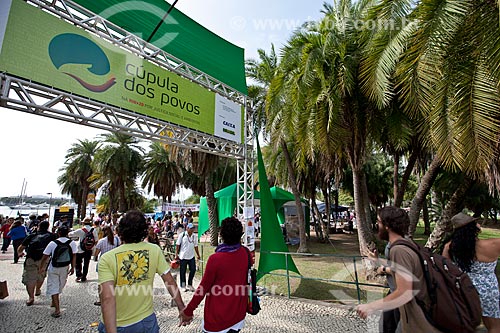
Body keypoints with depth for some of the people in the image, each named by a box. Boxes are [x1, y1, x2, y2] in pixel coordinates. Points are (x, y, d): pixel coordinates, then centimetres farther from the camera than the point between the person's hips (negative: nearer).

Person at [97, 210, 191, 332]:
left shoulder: (106, 259, -17)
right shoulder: (154, 250, -12)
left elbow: (107, 299, -26)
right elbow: (170, 282, -7)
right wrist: (182, 309, 2)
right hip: (147, 322, 0)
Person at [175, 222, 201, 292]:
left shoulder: (195, 236, 4)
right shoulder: (182, 235, -7)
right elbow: (178, 245, -5)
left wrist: (198, 255, 14)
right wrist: (176, 255, -9)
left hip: (191, 256, 4)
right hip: (183, 256, -4)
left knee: (193, 270, 4)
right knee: (183, 271, 7)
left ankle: (189, 284, 22)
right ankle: (183, 286, 21)